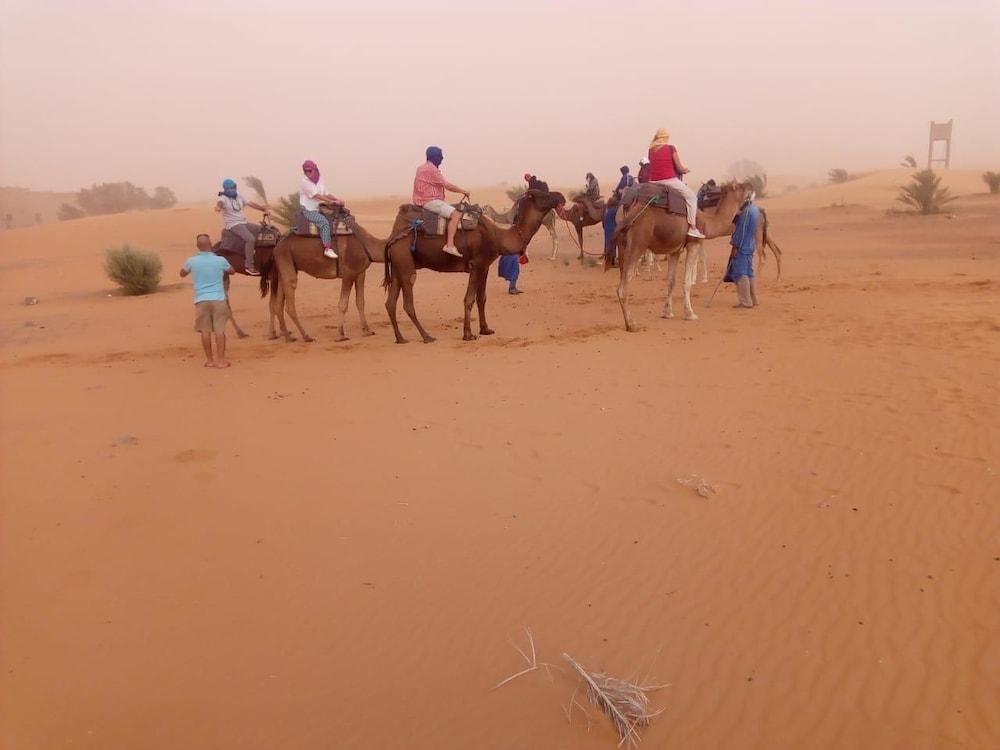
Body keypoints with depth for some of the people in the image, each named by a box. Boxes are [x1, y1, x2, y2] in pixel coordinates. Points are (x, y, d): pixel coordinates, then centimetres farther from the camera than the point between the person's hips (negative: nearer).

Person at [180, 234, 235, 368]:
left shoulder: (191, 261, -2)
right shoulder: (220, 260, -4)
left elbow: (182, 274, 19)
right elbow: (232, 271, 17)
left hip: (201, 300, 1)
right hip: (218, 299, -1)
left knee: (205, 331, 6)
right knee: (219, 330, 0)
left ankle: (210, 360, 12)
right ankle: (220, 360, 0)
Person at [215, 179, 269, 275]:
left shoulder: (239, 197, 15)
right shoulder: (223, 198, -7)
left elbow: (251, 204, 14)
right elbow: (220, 202, -30)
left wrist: (264, 209, 5)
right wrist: (218, 206, -54)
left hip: (244, 223, 8)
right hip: (233, 225, -8)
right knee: (250, 239, -28)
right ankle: (249, 266, -27)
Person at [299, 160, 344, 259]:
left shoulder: (319, 181, 9)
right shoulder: (304, 182, -13)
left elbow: (327, 194, 11)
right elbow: (316, 195, -20)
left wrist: (338, 200, -7)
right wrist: (332, 202, -22)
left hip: (317, 209, 8)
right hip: (308, 211, -8)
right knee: (324, 222, -28)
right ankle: (327, 249, -26)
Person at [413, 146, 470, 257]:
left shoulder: (422, 168, 17)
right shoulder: (432, 169, -14)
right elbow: (448, 185, -13)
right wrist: (463, 191, -1)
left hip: (423, 200, 11)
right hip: (430, 201, -11)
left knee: (452, 209, 26)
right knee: (456, 215, -22)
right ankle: (450, 245, -31)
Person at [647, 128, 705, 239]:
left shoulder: (651, 150, 9)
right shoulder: (671, 148, -4)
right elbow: (679, 168, -1)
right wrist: (685, 170, 22)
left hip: (654, 181, 5)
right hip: (669, 180, -5)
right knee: (691, 196, 6)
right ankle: (692, 227, -4)